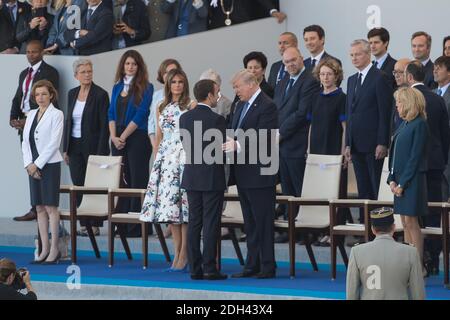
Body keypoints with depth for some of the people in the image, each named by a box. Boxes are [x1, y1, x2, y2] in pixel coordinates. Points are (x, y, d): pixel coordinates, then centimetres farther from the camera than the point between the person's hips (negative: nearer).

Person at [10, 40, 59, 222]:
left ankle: (36, 210, -11)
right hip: (24, 125, 8)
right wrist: (14, 118, 1)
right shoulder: (24, 74, 21)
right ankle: (37, 209, 5)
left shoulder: (49, 72, -5)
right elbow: (17, 98, 20)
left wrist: (29, 121, -15)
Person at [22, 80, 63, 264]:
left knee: (51, 207, -6)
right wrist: (28, 164, -3)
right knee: (40, 208, 7)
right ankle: (44, 249, 10)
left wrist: (37, 164, -14)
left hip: (50, 164, -6)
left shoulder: (56, 114, -5)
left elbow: (54, 143, -12)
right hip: (33, 166, 6)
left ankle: (54, 249, -3)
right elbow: (25, 141, 10)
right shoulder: (31, 114, 13)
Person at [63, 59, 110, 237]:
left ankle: (94, 225, 2)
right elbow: (68, 121, 15)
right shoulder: (72, 94, 10)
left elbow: (105, 125, -11)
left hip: (92, 145, -6)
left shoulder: (100, 94, -8)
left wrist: (101, 152, -16)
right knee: (78, 186, 4)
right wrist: (66, 149, 10)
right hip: (75, 147, 6)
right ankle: (83, 224, 9)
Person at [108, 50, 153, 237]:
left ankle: (136, 227, -7)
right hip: (118, 140, 5)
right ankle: (121, 226, 7)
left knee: (137, 181, -6)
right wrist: (114, 136, -4)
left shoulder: (145, 87, -2)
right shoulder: (117, 87, 15)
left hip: (137, 139, -5)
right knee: (121, 181, 5)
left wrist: (123, 137, -11)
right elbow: (111, 113, 11)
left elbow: (140, 114, -9)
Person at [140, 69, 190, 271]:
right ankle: (177, 252, 9)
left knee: (183, 203, -9)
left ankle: (184, 255, -6)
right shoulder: (162, 108, 16)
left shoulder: (191, 106, -1)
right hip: (166, 159, 6)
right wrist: (156, 159, 15)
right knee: (168, 203, 3)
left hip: (185, 157, -5)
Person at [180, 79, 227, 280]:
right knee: (211, 224, -2)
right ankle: (209, 269, -4)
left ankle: (195, 269, 7)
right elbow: (222, 148, -10)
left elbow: (186, 145, 8)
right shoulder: (217, 119, -14)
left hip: (191, 177, 5)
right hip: (212, 178, -5)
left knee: (194, 223, 8)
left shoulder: (185, 118, 3)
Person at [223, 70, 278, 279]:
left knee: (263, 222, -4)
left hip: (259, 174, -9)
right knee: (250, 223, 12)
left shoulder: (267, 106, -13)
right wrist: (229, 143, 0)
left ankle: (267, 266, -1)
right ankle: (252, 265, 17)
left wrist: (238, 145, -26)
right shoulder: (241, 106, 15)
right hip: (243, 174, 9)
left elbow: (264, 139, -20)